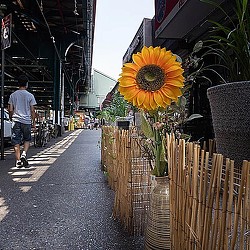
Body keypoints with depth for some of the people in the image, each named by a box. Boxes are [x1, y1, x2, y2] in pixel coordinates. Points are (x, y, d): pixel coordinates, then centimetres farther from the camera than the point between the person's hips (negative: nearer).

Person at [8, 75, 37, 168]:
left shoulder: (13, 95, 5)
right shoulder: (30, 95, -1)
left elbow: (10, 110, 3)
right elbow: (32, 111, -1)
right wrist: (34, 122, 7)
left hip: (16, 121, 1)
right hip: (27, 121, -1)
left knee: (16, 142, 6)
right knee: (27, 139, 16)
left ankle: (18, 161, 6)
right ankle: (24, 154, -5)